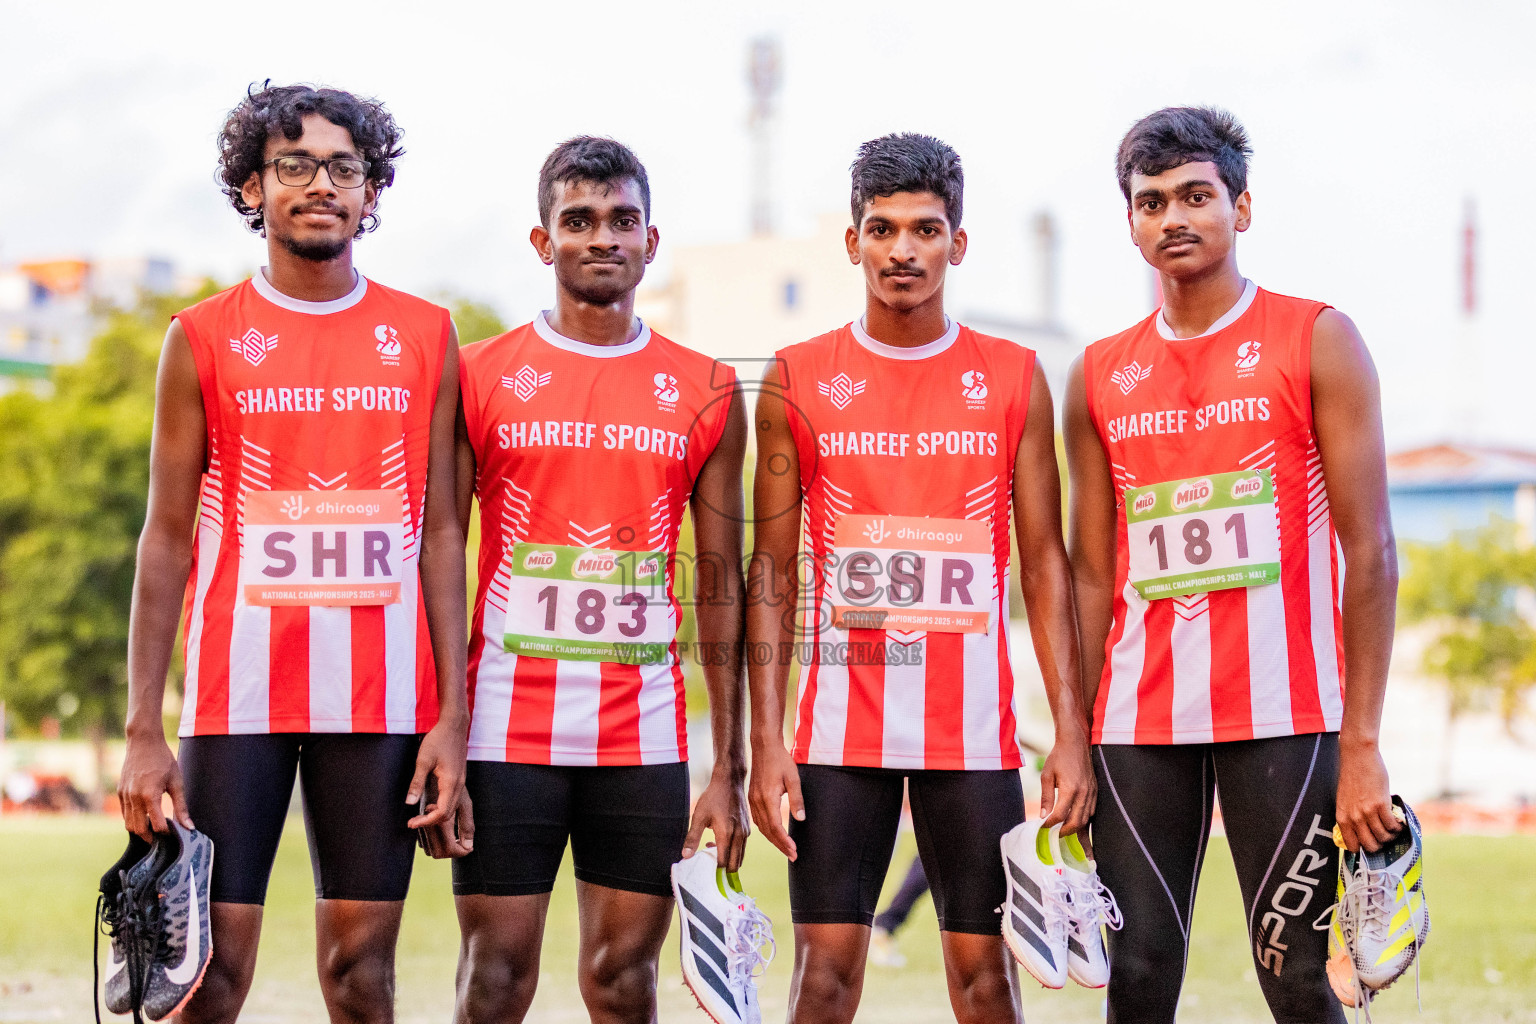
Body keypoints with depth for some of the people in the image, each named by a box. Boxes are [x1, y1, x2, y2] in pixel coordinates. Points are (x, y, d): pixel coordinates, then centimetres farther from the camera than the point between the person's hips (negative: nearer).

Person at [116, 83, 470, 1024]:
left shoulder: (425, 337, 7)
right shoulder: (204, 339, 4)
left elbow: (441, 533, 7)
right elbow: (168, 538, 4)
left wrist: (452, 716, 0)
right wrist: (144, 731, -2)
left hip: (382, 697, 1)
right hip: (237, 690, -1)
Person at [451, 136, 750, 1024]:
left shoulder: (705, 392, 7)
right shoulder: (480, 376, 4)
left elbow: (720, 585, 8)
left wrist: (730, 768, 3)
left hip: (643, 736, 1)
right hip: (506, 726, -1)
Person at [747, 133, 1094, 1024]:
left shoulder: (1014, 379, 5)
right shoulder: (799, 381, 4)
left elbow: (1044, 564, 5)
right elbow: (773, 571, 5)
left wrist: (1072, 735, -2)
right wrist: (766, 740, -3)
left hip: (974, 725, 0)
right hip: (840, 725, 0)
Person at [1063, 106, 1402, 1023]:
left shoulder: (1318, 343, 1)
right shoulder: (1100, 378, 13)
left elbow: (1373, 554, -4)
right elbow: (1093, 578, 14)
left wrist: (1362, 747, -10)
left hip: (1282, 714, -3)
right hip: (1139, 722, 4)